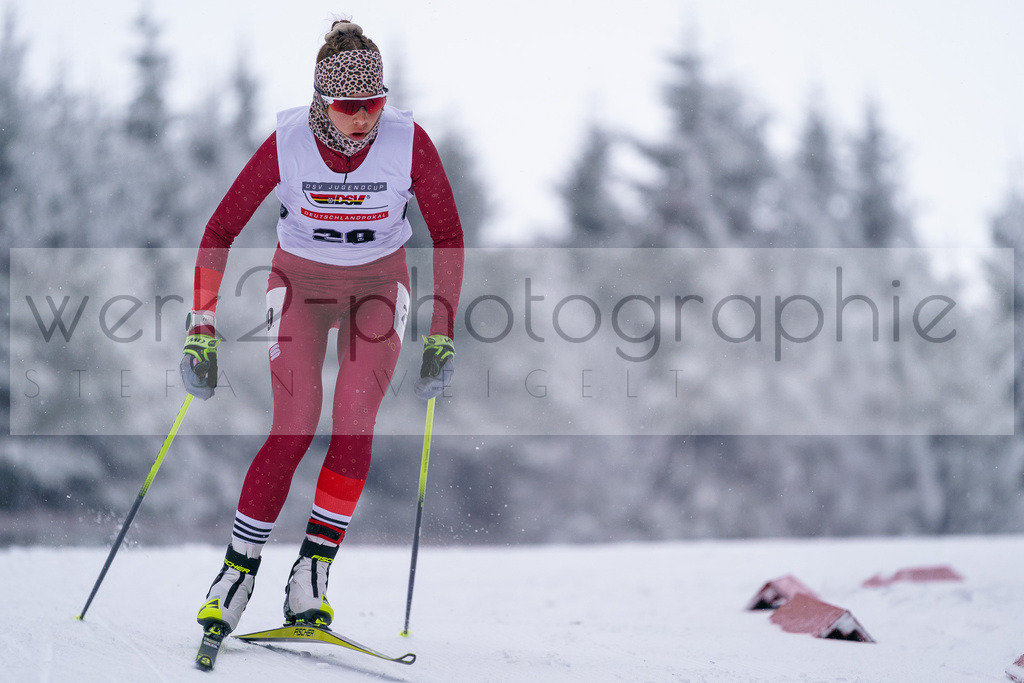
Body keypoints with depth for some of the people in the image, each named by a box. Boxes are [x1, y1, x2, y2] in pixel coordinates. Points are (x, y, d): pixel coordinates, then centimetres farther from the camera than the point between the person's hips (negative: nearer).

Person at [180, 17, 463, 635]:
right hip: (300, 281, -1)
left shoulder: (409, 142, -21)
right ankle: (238, 571, -3)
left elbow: (447, 235, -10)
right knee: (295, 427, -16)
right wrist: (202, 333, -16)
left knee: (355, 422, -18)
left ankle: (313, 571, -9)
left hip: (379, 283, 1)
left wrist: (442, 336, -13)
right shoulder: (288, 143, -22)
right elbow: (220, 233, -13)